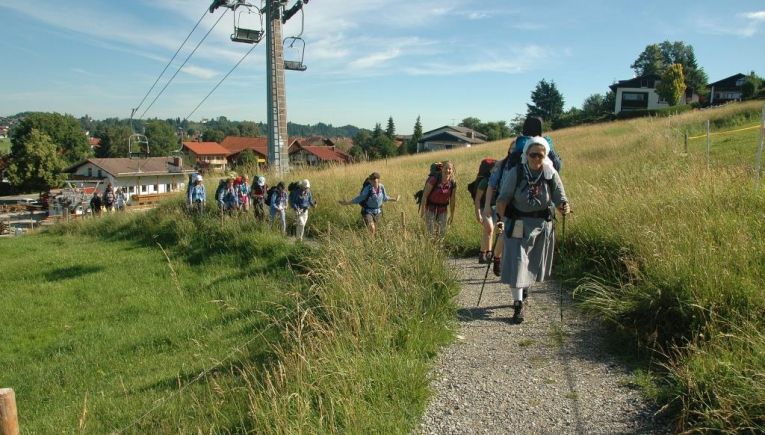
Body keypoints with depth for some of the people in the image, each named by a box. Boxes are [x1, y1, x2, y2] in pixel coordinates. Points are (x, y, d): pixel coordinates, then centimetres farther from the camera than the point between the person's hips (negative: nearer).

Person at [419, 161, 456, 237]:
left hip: (443, 209, 4)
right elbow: (425, 195, -14)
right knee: (431, 232, -4)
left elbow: (452, 200, 3)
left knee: (442, 233, 6)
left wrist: (452, 215, 9)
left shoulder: (453, 184, -7)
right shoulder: (434, 179, -19)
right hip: (431, 208, -3)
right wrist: (423, 210, -15)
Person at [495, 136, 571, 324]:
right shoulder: (516, 173, -10)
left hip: (542, 225, 3)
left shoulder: (551, 174, -4)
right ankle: (518, 305, 2)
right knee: (516, 263, -7)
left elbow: (560, 199, -2)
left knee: (534, 265, 16)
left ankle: (525, 289, 47)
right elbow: (503, 199, -11)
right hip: (518, 225, -2)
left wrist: (565, 207, -23)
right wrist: (501, 216, -24)